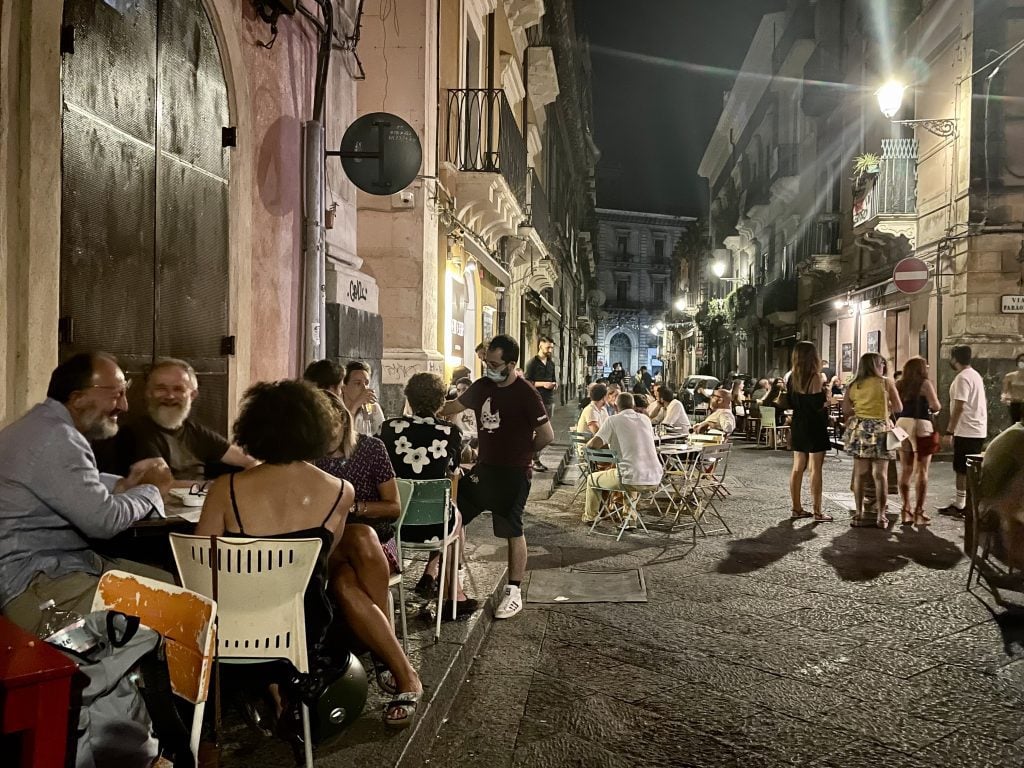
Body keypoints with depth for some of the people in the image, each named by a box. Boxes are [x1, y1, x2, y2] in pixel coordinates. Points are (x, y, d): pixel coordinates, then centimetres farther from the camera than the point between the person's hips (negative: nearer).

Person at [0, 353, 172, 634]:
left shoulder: (45, 426, 13)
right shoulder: (56, 439, -21)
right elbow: (104, 520, -21)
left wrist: (126, 484, 6)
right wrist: (151, 490, -3)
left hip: (59, 562, 11)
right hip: (32, 585, -11)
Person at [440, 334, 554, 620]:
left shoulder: (525, 393, -15)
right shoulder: (482, 386, 5)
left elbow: (547, 435, -13)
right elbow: (454, 407, 20)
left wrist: (521, 453, -1)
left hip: (513, 473, -7)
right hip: (484, 467, 7)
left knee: (513, 532, 0)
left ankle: (514, 592, 13)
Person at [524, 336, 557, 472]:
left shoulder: (551, 362, 17)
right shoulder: (533, 362, -4)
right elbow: (526, 381, -9)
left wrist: (554, 383, 5)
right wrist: (542, 384, -17)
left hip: (549, 400, 7)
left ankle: (537, 459, 12)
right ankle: (535, 461, -6)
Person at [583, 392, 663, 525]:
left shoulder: (613, 420, -3)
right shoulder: (645, 419, 13)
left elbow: (593, 444, -10)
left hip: (632, 480, -5)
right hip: (654, 480, 5)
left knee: (593, 478, 23)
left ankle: (589, 516, 41)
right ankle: (630, 519, 38)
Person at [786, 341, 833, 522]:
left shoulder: (793, 377, 6)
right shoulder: (815, 377, -15)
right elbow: (819, 405, -21)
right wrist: (827, 397, -2)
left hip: (798, 426, 7)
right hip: (814, 427, -7)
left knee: (798, 468, 10)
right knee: (815, 469, -3)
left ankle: (797, 508, 16)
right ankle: (817, 512, 0)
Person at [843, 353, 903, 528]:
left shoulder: (854, 385, 5)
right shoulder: (886, 383, -2)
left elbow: (845, 409, 5)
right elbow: (899, 408, 2)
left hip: (859, 429, 3)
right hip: (880, 430, -2)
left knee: (859, 474, 6)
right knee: (880, 474, 2)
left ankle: (859, 514, 9)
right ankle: (881, 515, 4)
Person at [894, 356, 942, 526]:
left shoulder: (899, 384, 8)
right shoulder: (925, 384, -6)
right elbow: (936, 406, -12)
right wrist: (933, 409, 9)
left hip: (902, 424, 5)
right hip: (921, 425, -5)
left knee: (905, 470, 10)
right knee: (921, 471, 1)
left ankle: (906, 509, 11)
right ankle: (919, 511, 0)